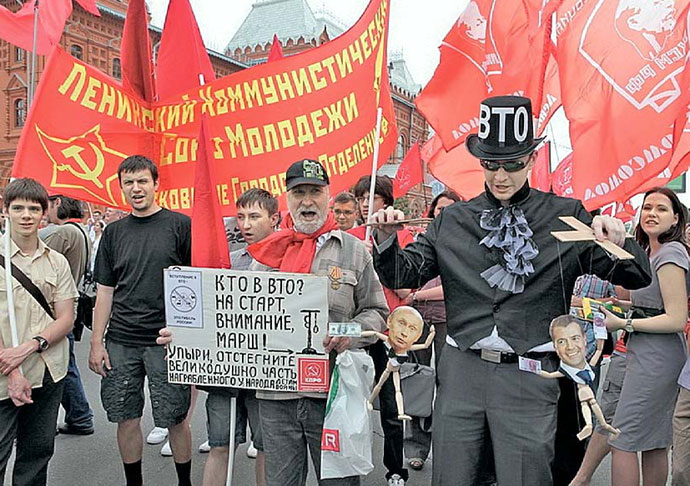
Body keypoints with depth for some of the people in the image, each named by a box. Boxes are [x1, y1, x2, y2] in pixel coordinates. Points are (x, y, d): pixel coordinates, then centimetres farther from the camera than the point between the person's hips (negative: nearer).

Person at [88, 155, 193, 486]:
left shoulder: (181, 226, -2)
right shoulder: (114, 232, 10)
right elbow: (105, 291, 11)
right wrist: (96, 342, 5)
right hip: (120, 342, 4)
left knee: (175, 418, 4)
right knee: (126, 418, 11)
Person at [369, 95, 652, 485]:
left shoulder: (566, 216, 2)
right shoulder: (452, 220, 7)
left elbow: (637, 277, 3)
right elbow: (403, 276, 8)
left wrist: (618, 243, -19)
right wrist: (386, 237, -10)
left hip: (529, 375, -2)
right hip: (461, 369, 2)